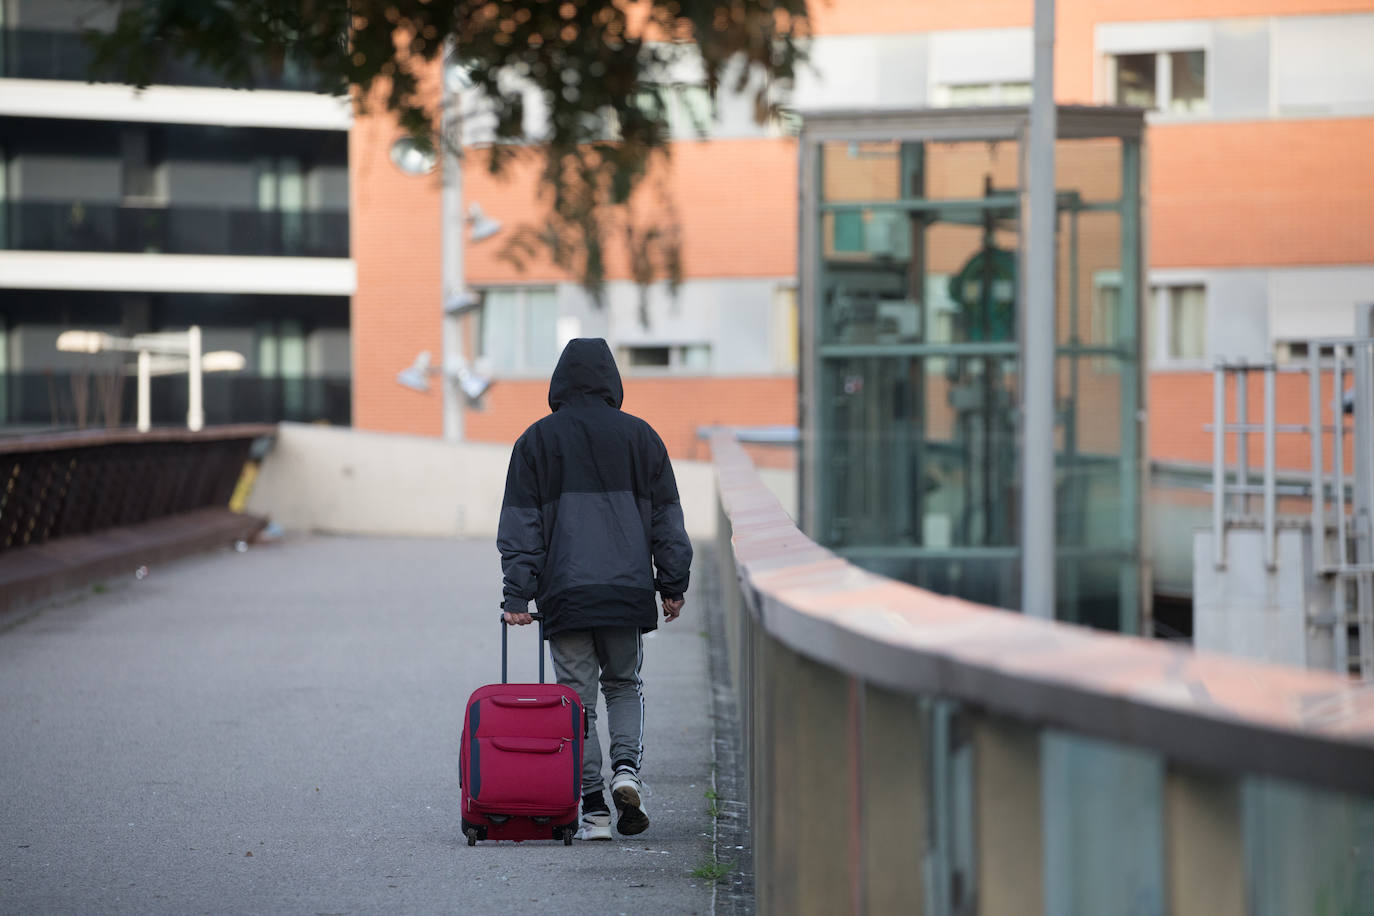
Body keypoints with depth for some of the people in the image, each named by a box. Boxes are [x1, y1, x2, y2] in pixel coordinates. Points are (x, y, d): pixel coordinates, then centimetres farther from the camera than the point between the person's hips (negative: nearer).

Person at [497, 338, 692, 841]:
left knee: (577, 698, 4)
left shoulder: (537, 441, 3)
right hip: (628, 591, 1)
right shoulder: (640, 436, 7)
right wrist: (673, 586, 12)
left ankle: (593, 807, -2)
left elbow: (521, 526, 0)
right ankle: (626, 767, -6)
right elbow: (667, 518, 7)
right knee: (625, 686, 18)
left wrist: (517, 594, 0)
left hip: (565, 593, -1)